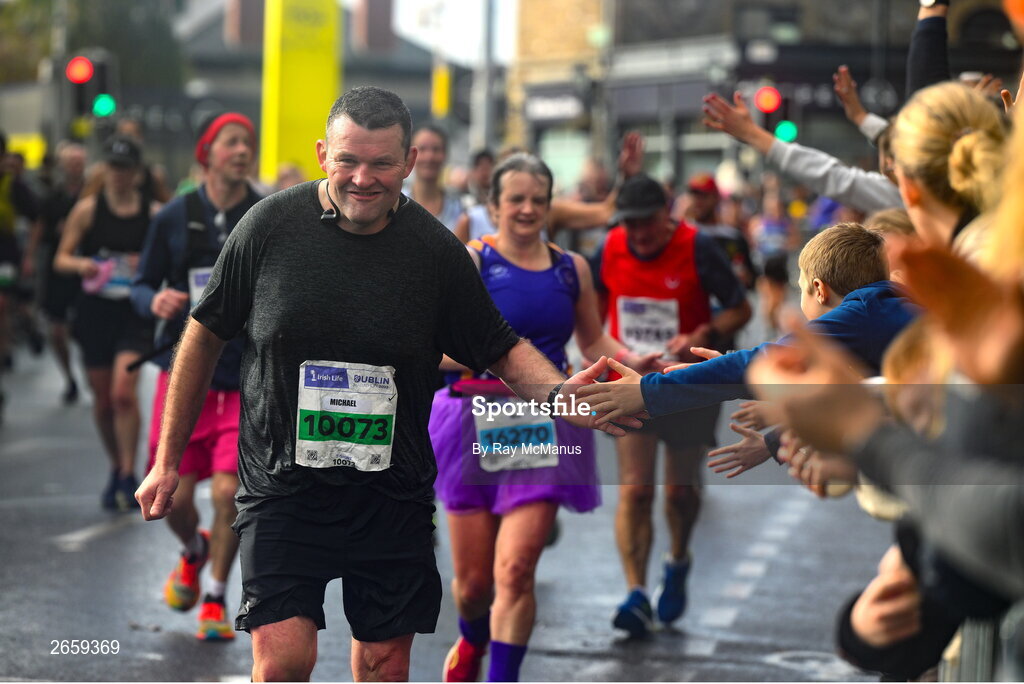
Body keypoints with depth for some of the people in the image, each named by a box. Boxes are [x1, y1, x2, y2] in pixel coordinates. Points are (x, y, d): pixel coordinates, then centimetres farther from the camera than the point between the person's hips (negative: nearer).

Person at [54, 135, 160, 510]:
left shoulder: (154, 212, 1)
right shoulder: (88, 209, 2)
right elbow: (61, 258, 3)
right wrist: (81, 265, -19)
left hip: (136, 311, -2)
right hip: (95, 309, 2)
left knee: (123, 391, -19)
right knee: (103, 399, 9)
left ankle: (128, 476, -12)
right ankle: (116, 469, 29)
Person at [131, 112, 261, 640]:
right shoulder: (174, 218, 4)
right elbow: (142, 284, 10)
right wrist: (154, 301, -12)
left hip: (248, 377, -1)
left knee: (228, 490, -12)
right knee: (174, 497, 1)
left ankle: (215, 601, 9)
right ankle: (194, 551, 38)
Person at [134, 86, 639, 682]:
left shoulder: (436, 249, -3)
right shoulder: (272, 225, -5)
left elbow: (502, 350, 6)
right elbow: (205, 336, 5)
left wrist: (559, 393, -17)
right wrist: (168, 462, 8)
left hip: (392, 494, 2)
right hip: (283, 485, -2)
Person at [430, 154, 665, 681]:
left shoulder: (571, 268, 10)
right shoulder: (470, 262, -2)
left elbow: (594, 342, 21)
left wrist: (632, 362, 2)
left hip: (543, 429, 2)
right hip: (475, 425, -1)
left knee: (515, 570, -14)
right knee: (472, 580, 7)